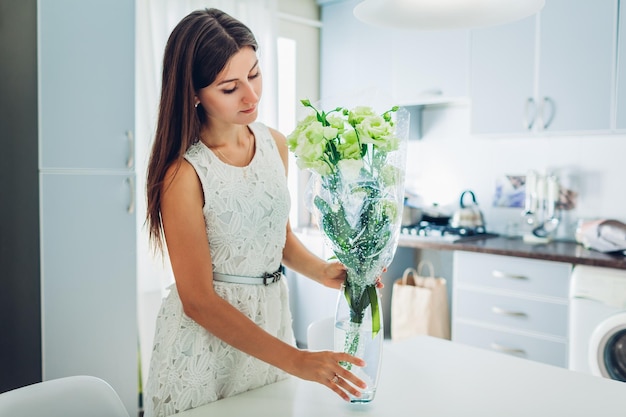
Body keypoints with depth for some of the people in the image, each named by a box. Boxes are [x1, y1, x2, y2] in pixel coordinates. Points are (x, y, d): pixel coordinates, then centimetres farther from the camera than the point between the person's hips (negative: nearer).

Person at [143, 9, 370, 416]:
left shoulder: (275, 143, -2)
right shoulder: (183, 170, -20)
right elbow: (198, 301, -20)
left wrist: (323, 271, -7)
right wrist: (296, 360, -23)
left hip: (271, 318, 6)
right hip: (206, 332, -5)